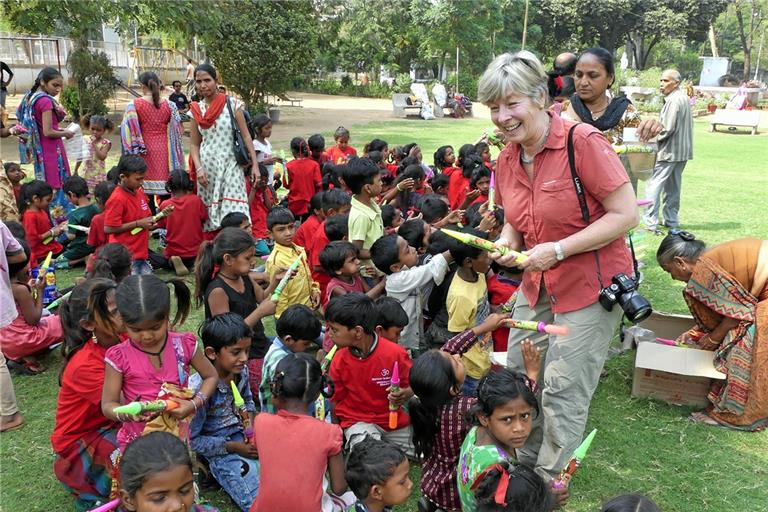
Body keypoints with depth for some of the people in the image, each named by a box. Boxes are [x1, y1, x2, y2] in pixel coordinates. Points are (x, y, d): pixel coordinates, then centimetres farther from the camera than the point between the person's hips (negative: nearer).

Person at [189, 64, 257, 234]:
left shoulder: (232, 104, -1)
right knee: (209, 214, 5)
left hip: (230, 165, -3)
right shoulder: (196, 110, 7)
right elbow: (194, 144, 9)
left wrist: (255, 164, -5)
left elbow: (245, 136, 0)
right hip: (207, 167, 3)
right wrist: (198, 168, -6)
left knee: (235, 216, -12)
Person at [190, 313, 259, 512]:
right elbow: (191, 440, -15)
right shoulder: (198, 388, -24)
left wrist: (250, 418, -5)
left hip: (248, 438, 6)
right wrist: (232, 447, -18)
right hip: (222, 451, -6)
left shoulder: (241, 370, -6)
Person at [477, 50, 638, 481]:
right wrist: (506, 243, -7)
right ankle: (524, 462, 36)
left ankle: (548, 481, 22)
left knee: (563, 390, -1)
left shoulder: (583, 142, -20)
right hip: (536, 286, 7)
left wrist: (558, 250, -24)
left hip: (590, 284, -7)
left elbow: (626, 214, -20)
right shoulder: (506, 159, 2)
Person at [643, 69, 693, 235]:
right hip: (682, 152, 10)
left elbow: (667, 129, -21)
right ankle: (671, 221, 22)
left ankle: (650, 223, -12)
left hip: (668, 151, -10)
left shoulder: (674, 101, -16)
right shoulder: (684, 98, 15)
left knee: (654, 186, -9)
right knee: (672, 188, 15)